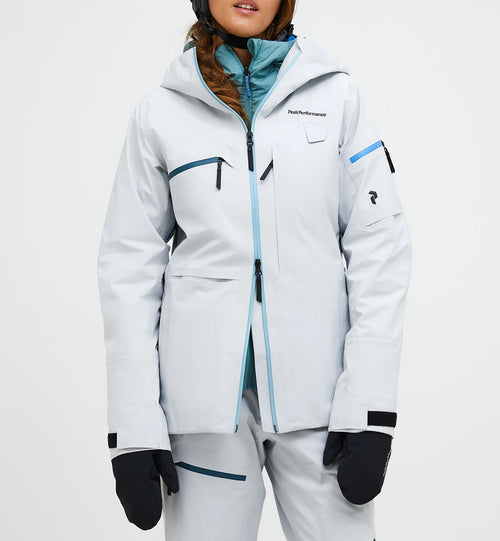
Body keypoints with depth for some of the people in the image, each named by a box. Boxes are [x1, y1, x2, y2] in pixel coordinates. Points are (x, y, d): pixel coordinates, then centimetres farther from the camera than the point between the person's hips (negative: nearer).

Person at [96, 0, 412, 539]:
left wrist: (369, 404, -8)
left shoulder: (335, 94, 3)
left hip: (316, 389, 0)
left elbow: (379, 247, 0)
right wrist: (132, 428, -3)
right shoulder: (160, 111, 5)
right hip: (205, 389, 0)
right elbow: (129, 266, 4)